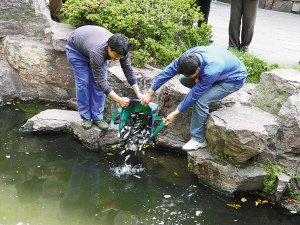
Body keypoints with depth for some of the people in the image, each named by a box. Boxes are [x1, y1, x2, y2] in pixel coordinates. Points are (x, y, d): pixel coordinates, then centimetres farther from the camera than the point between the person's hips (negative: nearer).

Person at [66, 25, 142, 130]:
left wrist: (138, 93, -21)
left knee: (98, 85, -5)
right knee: (83, 82, -11)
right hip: (76, 48, -5)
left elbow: (128, 70, -16)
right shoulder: (98, 52, -46)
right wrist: (119, 100, -39)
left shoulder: (120, 48, -30)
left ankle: (97, 117, 2)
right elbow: (100, 82, -39)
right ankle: (85, 117, 2)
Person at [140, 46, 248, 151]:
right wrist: (149, 93, -9)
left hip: (234, 80, -7)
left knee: (200, 100, -26)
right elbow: (168, 71, -13)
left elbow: (194, 95, -30)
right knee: (183, 79, -6)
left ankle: (198, 140, -12)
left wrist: (174, 113, -22)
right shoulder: (189, 56, -22)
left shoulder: (211, 72, -41)